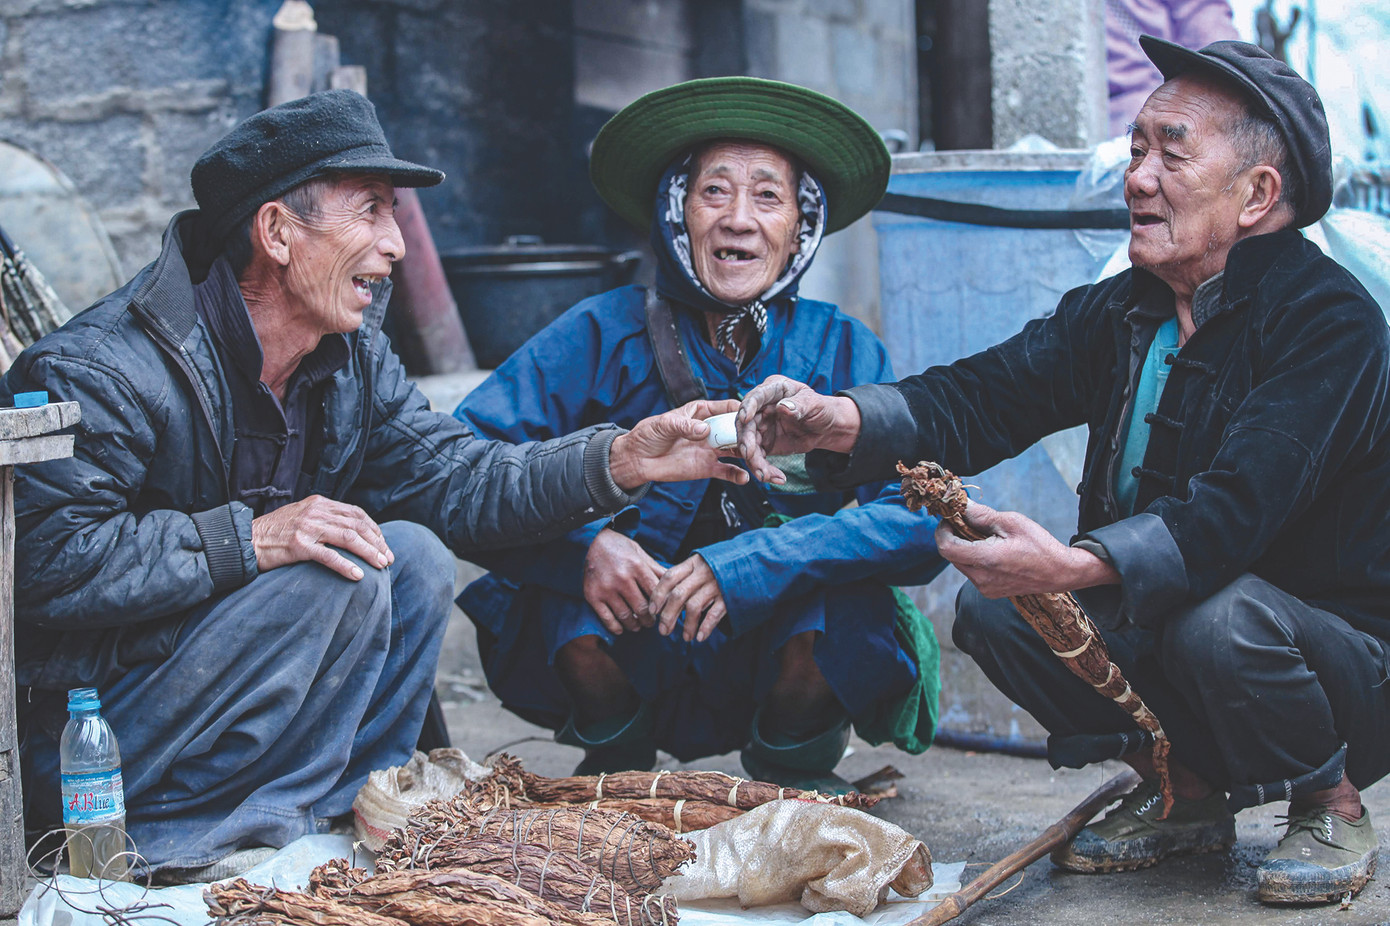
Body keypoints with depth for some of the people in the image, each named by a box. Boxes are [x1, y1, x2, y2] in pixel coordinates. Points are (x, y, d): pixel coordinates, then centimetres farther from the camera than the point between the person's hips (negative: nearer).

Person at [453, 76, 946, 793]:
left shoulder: (843, 352, -5)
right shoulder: (602, 336, -8)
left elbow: (924, 516, -18)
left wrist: (753, 563, -32)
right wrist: (582, 544, -34)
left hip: (778, 652, 1)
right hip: (621, 647, 0)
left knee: (844, 594, -30)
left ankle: (795, 771, 3)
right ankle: (616, 762, 2)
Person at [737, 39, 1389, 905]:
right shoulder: (1120, 312, 3)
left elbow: (1235, 509, -33)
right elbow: (980, 397, -6)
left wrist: (1073, 565, -47)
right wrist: (833, 419, -24)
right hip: (1161, 627, 7)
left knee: (1216, 614, -36)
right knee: (993, 607, -9)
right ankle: (1187, 790, 8)